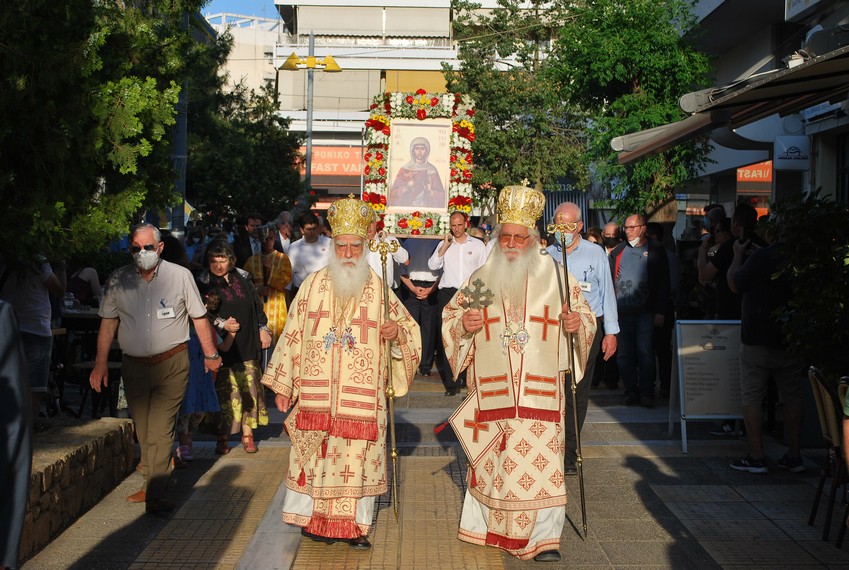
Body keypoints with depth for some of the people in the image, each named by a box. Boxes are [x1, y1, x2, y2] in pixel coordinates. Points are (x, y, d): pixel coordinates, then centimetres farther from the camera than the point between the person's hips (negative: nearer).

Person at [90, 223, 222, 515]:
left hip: (172, 363, -3)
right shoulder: (118, 280, 2)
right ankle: (156, 479, 22)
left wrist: (210, 354, 9)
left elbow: (199, 317, 5)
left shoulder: (180, 276, -3)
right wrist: (100, 363, 4)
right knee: (143, 433, 8)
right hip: (134, 366, 3)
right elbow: (108, 323, 8)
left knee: (160, 430, -10)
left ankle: (155, 495, -7)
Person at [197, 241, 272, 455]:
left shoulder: (242, 278, 9)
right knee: (224, 391, -4)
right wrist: (222, 324, -15)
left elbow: (257, 305, 16)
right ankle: (222, 438, 6)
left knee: (249, 387, 3)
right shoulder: (203, 282, -1)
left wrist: (263, 329, 9)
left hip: (247, 343, 3)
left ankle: (248, 434, 12)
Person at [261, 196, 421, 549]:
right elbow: (293, 335, 6)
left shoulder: (378, 289, 3)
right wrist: (282, 385, 5)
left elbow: (408, 328, 10)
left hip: (362, 398, 0)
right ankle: (314, 519, 22)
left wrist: (397, 333, -14)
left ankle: (354, 525, 16)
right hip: (316, 396, 0)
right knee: (316, 457, 6)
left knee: (358, 460, 3)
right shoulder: (313, 285, 3)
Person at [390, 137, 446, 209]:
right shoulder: (404, 170, 6)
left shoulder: (432, 170, 7)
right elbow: (392, 195, 4)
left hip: (427, 209, 0)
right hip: (407, 207, 0)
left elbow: (442, 196, 8)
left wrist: (430, 192, -11)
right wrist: (406, 188, -13)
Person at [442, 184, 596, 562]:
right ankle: (484, 524, 26)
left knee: (540, 460, -6)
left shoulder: (555, 276, 3)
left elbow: (585, 314, 10)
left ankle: (544, 537, 2)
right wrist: (463, 323, -9)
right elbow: (450, 315, 13)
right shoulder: (481, 278, 8)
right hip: (491, 391, 2)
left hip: (539, 391, -2)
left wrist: (577, 323, -13)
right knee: (491, 459, 9)